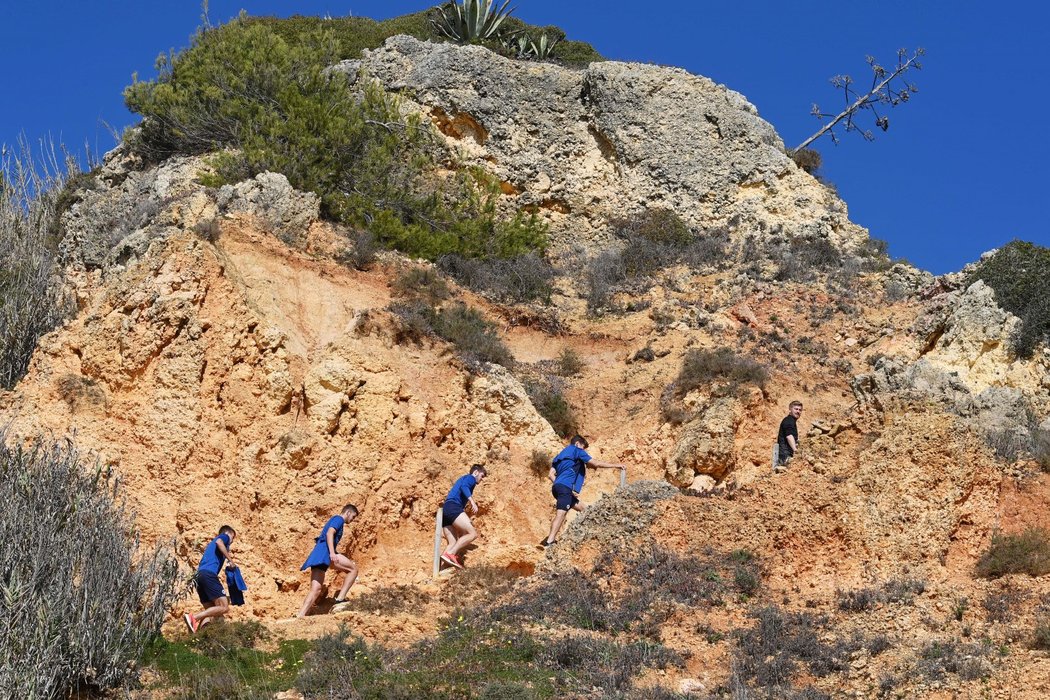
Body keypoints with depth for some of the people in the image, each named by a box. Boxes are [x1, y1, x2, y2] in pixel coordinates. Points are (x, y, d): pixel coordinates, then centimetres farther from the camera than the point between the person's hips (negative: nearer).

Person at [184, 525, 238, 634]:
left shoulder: (211, 544, 37)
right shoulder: (224, 537, 14)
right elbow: (219, 542, -10)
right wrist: (230, 560, -9)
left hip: (199, 575, 9)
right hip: (209, 573, -9)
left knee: (211, 611, 7)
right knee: (224, 607, -14)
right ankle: (194, 617, -27)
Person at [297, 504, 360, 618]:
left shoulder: (333, 520, 32)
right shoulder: (339, 519, 4)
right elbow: (329, 533, -14)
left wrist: (344, 560, 38)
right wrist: (332, 553, -26)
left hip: (317, 554, 9)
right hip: (325, 552, -9)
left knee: (315, 590, 1)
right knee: (353, 569, -4)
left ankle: (300, 616, -11)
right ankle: (341, 598, -12)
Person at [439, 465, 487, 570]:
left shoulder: (463, 479, 36)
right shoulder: (471, 478, 9)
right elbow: (464, 487, -13)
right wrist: (472, 502, -24)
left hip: (445, 510, 10)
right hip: (453, 507, -10)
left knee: (453, 544, 2)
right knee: (473, 533, -17)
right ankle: (450, 554, -28)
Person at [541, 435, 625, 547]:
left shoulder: (562, 454, 29)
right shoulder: (577, 451, 7)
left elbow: (552, 474, 18)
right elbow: (596, 463, 2)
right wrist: (615, 465, 9)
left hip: (556, 486, 9)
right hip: (565, 487, -9)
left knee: (579, 508, 21)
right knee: (561, 513, -19)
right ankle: (549, 542, -32)